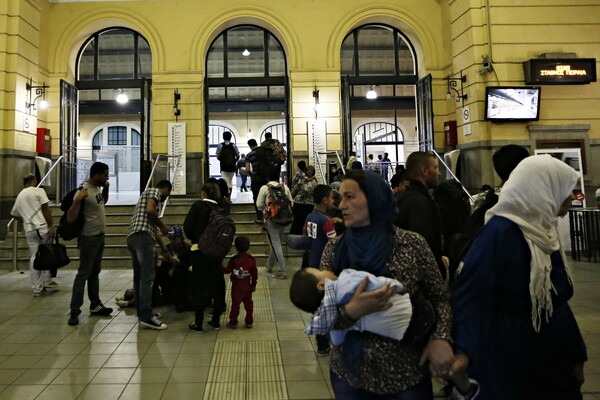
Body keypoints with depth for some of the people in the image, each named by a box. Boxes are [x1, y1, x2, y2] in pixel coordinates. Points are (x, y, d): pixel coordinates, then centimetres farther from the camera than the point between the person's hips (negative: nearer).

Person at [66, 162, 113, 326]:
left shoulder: (97, 188, 4)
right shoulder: (83, 191, -22)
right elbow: (70, 219, -24)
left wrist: (106, 188, 10)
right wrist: (77, 200, -38)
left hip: (100, 236, 9)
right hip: (89, 238, -9)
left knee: (95, 272, 16)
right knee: (83, 274, -4)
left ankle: (95, 305, 25)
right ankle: (74, 312, 3)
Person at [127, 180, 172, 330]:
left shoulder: (148, 195, 32)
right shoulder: (154, 191, 6)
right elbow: (150, 210, -16)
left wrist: (164, 249, 41)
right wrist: (163, 226, 0)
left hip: (133, 237, 10)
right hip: (143, 236, -10)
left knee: (139, 276, 12)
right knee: (147, 276, -11)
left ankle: (142, 313, 18)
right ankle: (146, 317, -13)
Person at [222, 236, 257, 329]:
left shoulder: (234, 260, -17)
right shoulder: (252, 260, -7)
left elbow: (227, 270, -8)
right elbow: (255, 274, 0)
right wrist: (254, 285, 12)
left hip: (237, 287, -3)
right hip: (247, 286, 3)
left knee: (235, 304, 7)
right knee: (248, 304, 12)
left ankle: (233, 322, 16)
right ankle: (249, 322, 19)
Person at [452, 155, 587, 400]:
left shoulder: (541, 231, 5)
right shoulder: (500, 232, -22)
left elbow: (556, 298, 13)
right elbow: (471, 295, -29)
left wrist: (575, 355, 16)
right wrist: (464, 351, -41)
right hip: (512, 364, -8)